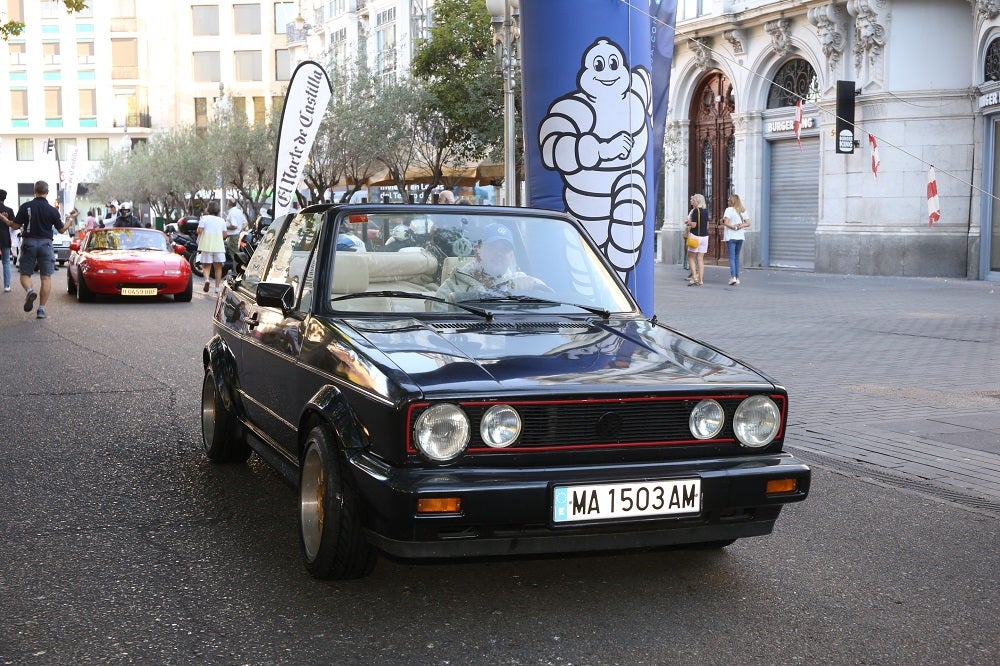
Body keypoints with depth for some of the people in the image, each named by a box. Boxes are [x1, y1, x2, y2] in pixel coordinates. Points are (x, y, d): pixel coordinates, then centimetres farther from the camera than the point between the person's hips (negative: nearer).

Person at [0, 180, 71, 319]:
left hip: (29, 243, 0)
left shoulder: (26, 206, -4)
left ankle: (29, 291, -22)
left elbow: (15, 225, -3)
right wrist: (70, 219, 21)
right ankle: (41, 309, -1)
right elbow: (61, 229, 4)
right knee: (46, 277, 3)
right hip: (46, 243, 0)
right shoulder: (52, 210, -3)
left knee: (25, 274, 11)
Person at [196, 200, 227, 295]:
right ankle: (217, 287, 5)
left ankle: (206, 279, -25)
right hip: (219, 246, 2)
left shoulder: (204, 218, -1)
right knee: (218, 267, 8)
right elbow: (224, 234, 7)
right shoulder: (222, 220, 9)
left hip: (207, 245, -2)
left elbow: (199, 231, -11)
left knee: (206, 266, 3)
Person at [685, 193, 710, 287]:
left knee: (691, 258, 4)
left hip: (696, 236, -6)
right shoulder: (705, 211, 10)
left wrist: (688, 222, 3)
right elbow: (707, 225, 14)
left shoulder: (696, 211, -12)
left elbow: (693, 225, -15)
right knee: (700, 259, 7)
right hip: (705, 236, 7)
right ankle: (701, 280, 3)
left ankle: (695, 278, -7)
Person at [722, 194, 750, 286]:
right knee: (737, 257, 14)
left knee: (731, 258, -5)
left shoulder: (729, 210, -9)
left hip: (731, 237, -6)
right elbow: (748, 223, 6)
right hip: (740, 237, 6)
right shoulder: (743, 211, 10)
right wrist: (740, 226, -4)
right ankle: (737, 278, 13)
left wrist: (733, 227, -7)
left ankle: (733, 277, -17)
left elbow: (726, 222, -18)